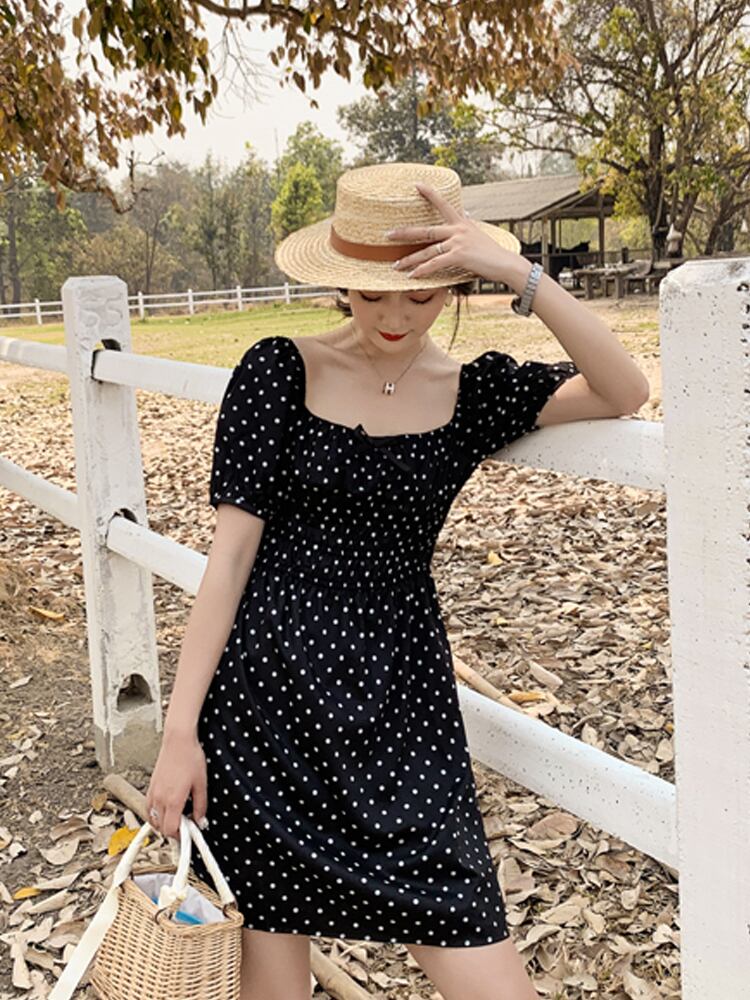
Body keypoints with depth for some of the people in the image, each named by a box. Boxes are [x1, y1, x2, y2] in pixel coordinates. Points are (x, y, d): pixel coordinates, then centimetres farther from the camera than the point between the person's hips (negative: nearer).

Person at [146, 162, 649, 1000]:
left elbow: (624, 394, -13)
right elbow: (231, 551, -4)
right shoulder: (281, 371, -2)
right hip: (267, 689, -1)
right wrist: (180, 729, -6)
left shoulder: (474, 392, 3)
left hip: (401, 699, 1)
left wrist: (518, 272, -23)